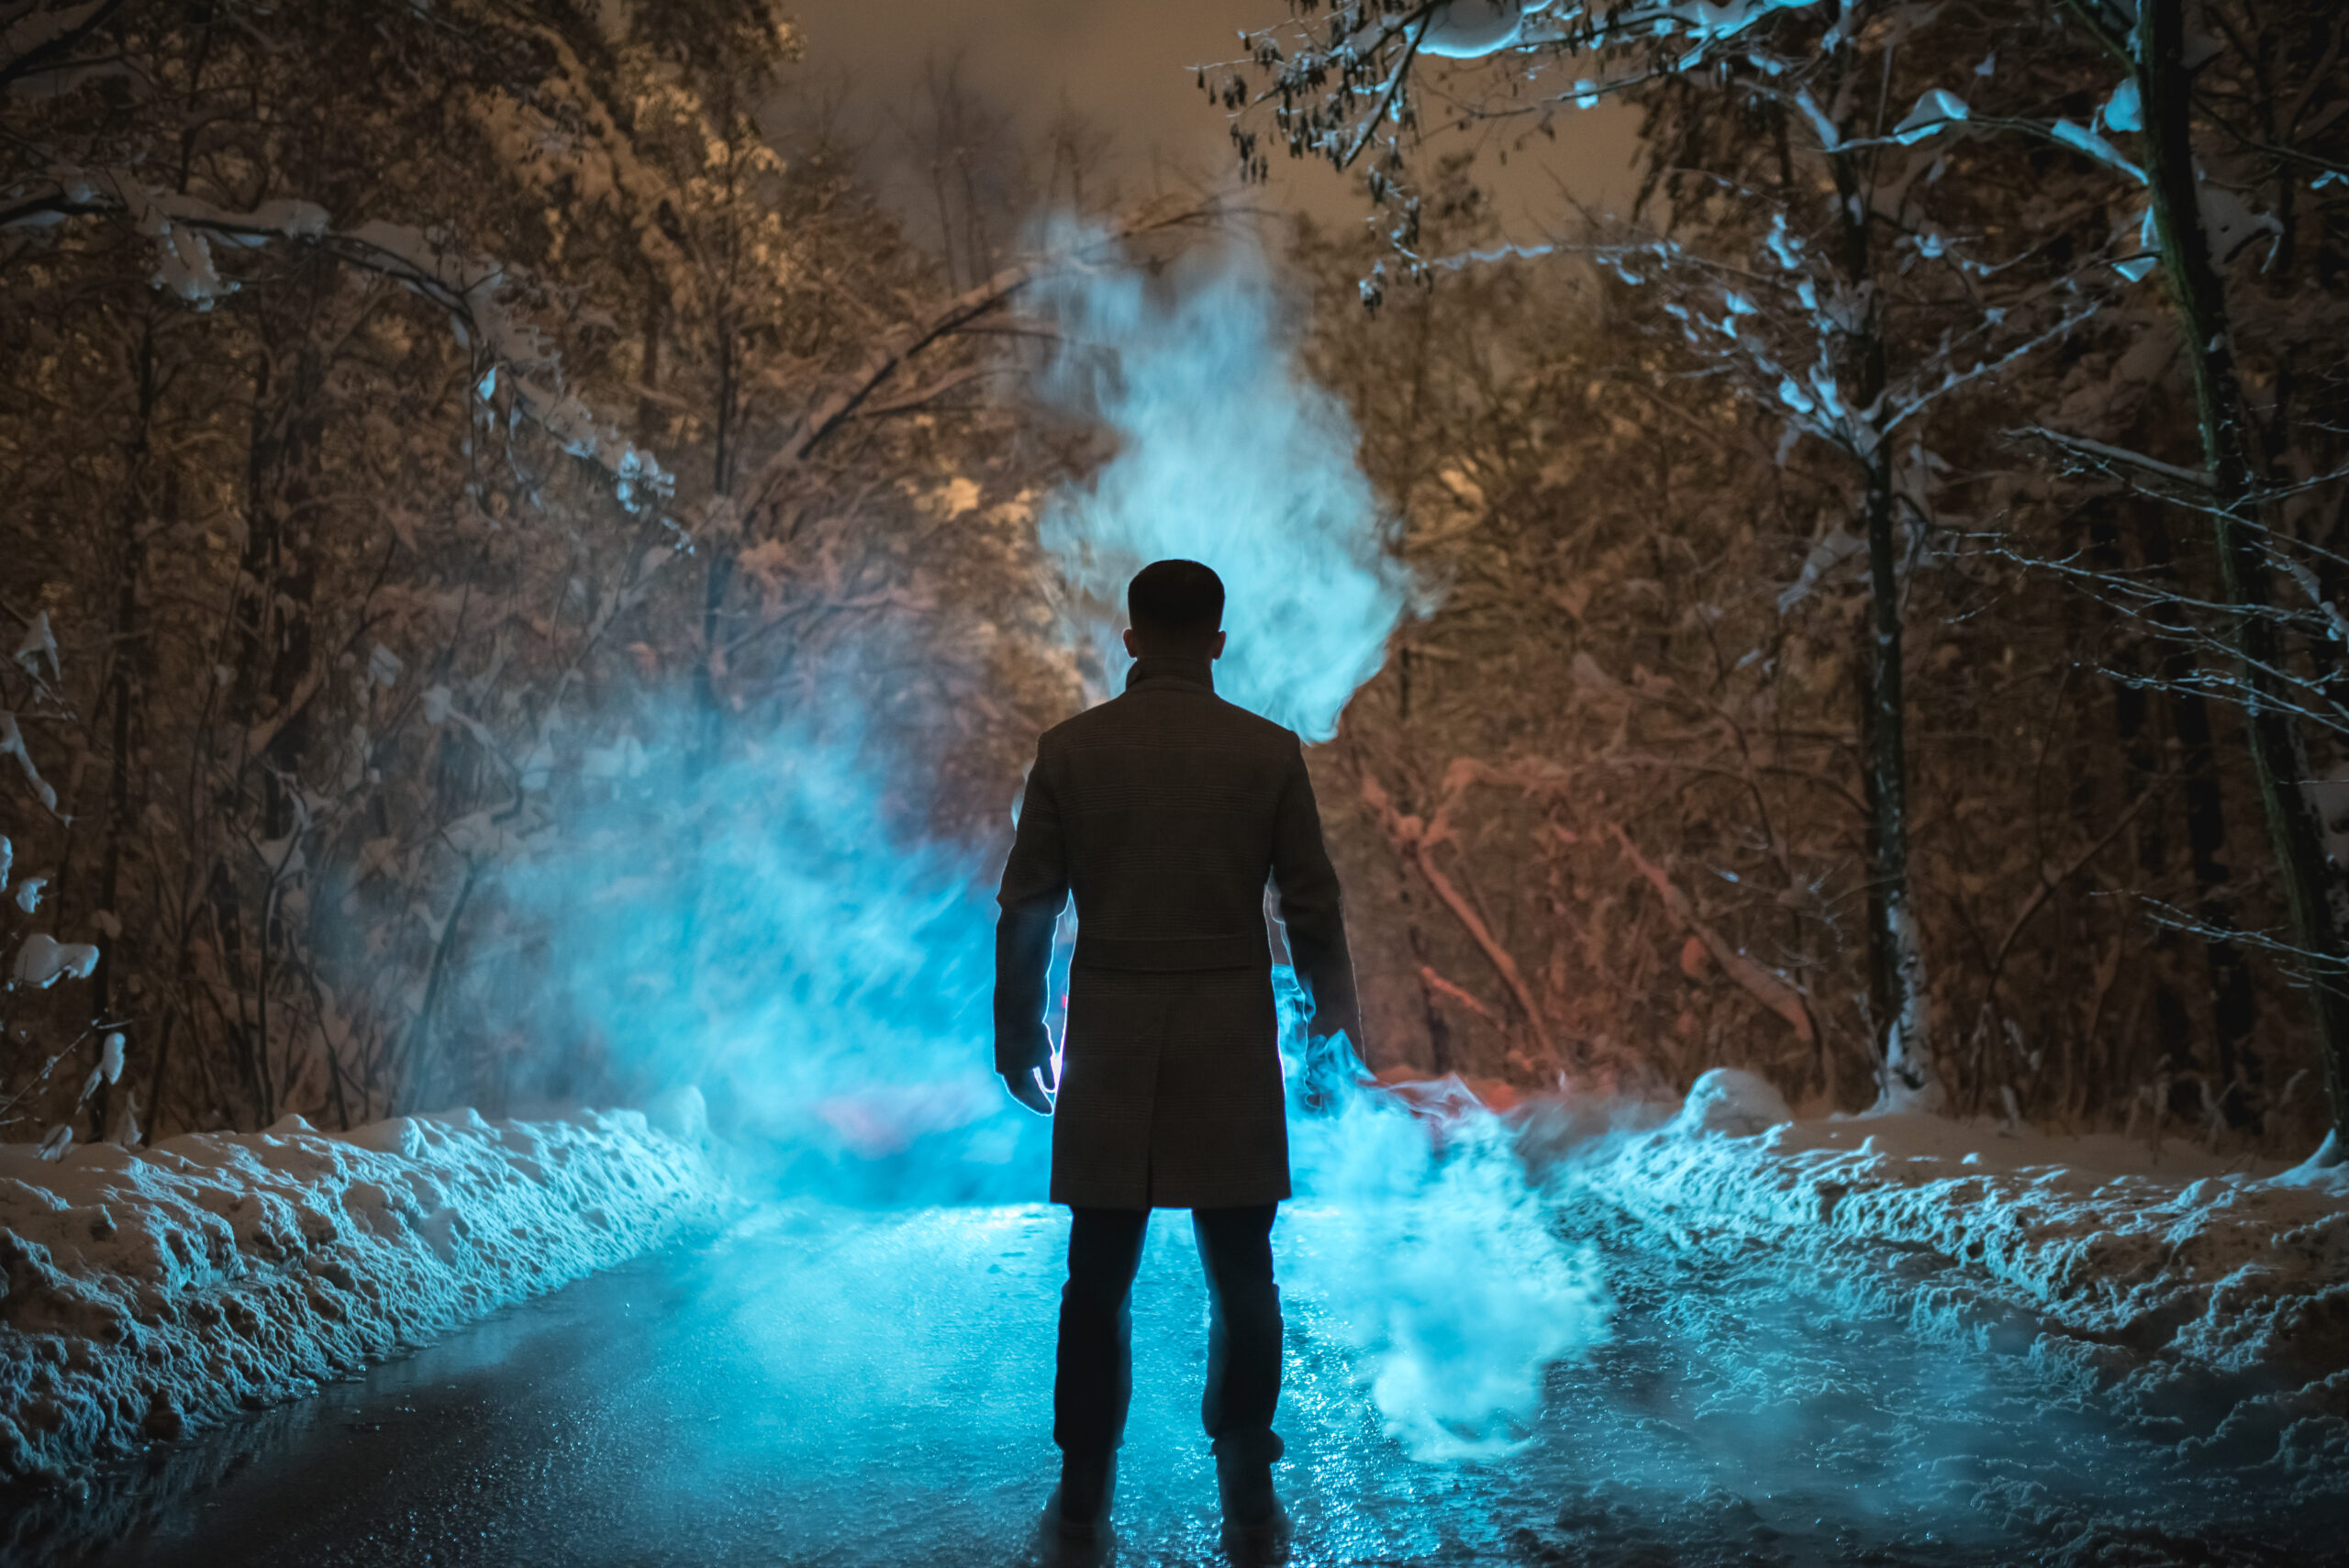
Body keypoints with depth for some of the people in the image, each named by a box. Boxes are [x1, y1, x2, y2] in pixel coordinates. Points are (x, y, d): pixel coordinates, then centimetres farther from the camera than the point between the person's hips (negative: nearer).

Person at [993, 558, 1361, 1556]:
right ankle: (1248, 1496, 16)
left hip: (1109, 1045, 1)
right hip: (1230, 1047, 0)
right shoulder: (1269, 752, -2)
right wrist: (1333, 1010, 17)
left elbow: (1025, 910, 1)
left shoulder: (1070, 750, -1)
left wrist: (1018, 1032, 12)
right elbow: (1312, 905, 0)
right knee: (1241, 1279, 9)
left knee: (1099, 1277, 10)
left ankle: (1085, 1493, 18)